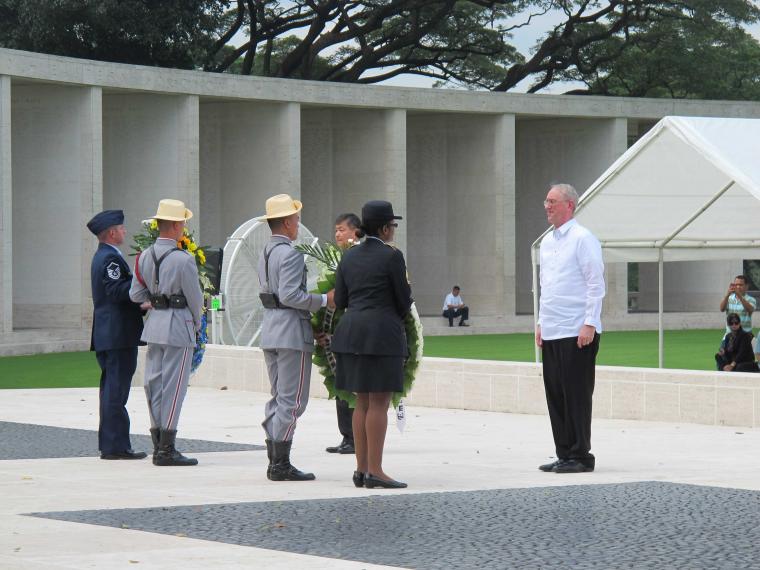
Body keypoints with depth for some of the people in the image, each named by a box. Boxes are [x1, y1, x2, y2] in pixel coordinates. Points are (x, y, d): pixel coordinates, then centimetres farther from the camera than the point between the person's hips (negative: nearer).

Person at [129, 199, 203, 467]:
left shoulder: (145, 257, 5)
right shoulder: (183, 260, -15)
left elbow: (136, 294, 10)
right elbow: (195, 297, -7)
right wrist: (197, 323, 11)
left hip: (154, 323, 7)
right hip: (178, 324, -7)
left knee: (154, 383, 11)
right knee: (173, 385, -4)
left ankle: (158, 446, 16)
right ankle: (167, 450, -4)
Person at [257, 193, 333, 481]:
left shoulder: (266, 253, 15)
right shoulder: (290, 255, -15)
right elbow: (290, 295, -23)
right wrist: (323, 300, -14)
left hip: (269, 329, 10)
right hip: (291, 331, -10)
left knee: (278, 398, 14)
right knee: (292, 400, -6)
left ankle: (274, 462, 14)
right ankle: (281, 465, -7)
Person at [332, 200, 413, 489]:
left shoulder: (349, 257, 10)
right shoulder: (392, 256, -9)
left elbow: (340, 300, 11)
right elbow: (403, 300, -4)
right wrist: (397, 316, 18)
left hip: (351, 334, 7)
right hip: (382, 334, -7)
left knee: (363, 402, 11)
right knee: (379, 403, -5)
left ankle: (361, 469, 10)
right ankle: (375, 471, -8)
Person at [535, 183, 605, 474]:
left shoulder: (582, 239, -8)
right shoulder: (547, 242, 17)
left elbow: (596, 284, -11)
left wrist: (590, 324, -17)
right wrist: (541, 322, 18)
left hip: (577, 333, -8)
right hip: (552, 332, 8)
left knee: (576, 395, -5)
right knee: (555, 394, 8)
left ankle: (580, 456, 0)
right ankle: (564, 454, 15)